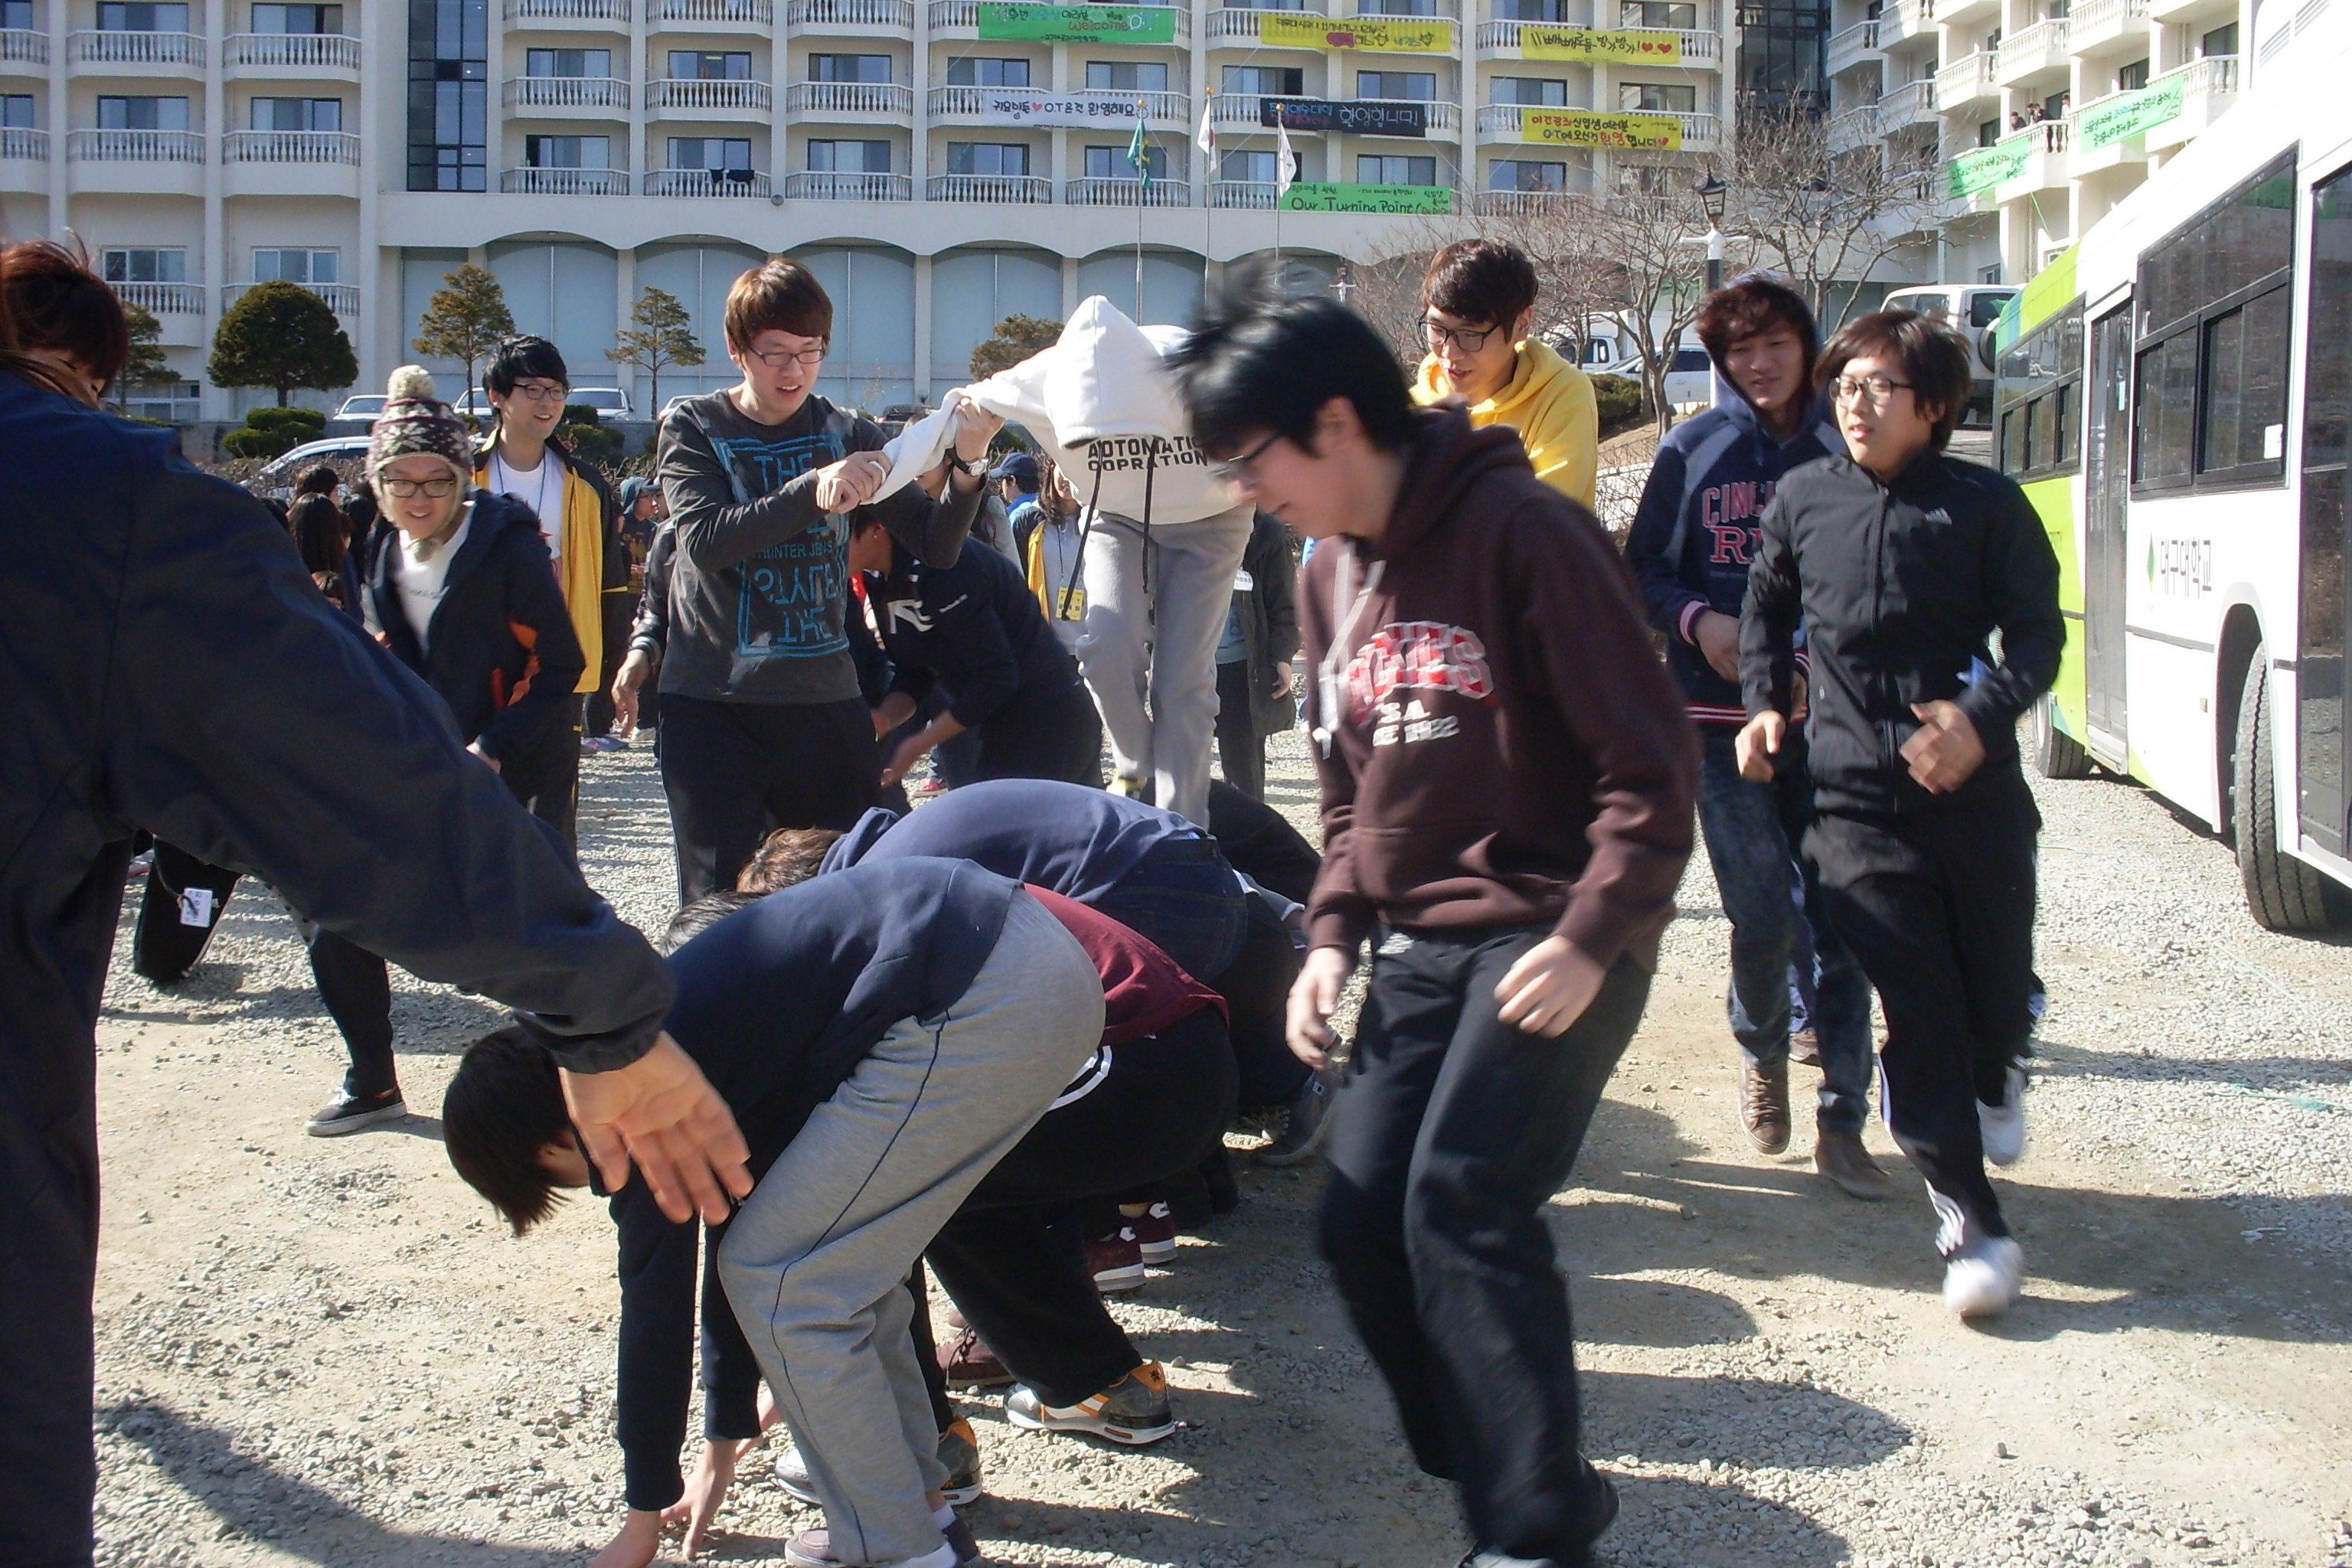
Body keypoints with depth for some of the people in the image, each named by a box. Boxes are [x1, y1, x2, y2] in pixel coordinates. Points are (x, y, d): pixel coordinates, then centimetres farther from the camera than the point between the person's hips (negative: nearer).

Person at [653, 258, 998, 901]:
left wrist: (966, 467, -17)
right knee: (720, 899, -4)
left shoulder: (847, 434, 7)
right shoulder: (694, 428, 2)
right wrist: (810, 490, -30)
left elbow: (937, 547, 2)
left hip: (826, 700, 2)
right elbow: (705, 541, -17)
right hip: (713, 704, -2)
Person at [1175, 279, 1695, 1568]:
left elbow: (1650, 758, -14)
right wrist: (1334, 936, 7)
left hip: (1554, 940, -8)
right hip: (1418, 949, 8)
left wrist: (1591, 939, -20)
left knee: (1463, 1206, -19)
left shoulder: (1521, 530, -14)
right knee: (1361, 1222, 2)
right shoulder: (1331, 574, 11)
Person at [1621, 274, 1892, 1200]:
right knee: (1762, 916, -8)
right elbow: (1643, 569, 9)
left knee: (1838, 919, -1)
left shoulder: (1848, 452, 6)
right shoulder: (1692, 450, 6)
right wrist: (1698, 621, -10)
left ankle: (1841, 1123, 10)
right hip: (1723, 718, -1)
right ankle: (1760, 1049, 25)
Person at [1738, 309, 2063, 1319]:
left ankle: (1996, 1078, 49)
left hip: (1975, 785, 0)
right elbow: (1766, 607, 22)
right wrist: (1765, 703, 9)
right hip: (1856, 797, 0)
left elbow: (2037, 634, -1)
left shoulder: (1985, 506, -1)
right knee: (1917, 1006, -6)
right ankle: (1969, 1223, 3)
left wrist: (1984, 717, -19)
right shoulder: (1803, 499, 6)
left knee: (1998, 988, 10)